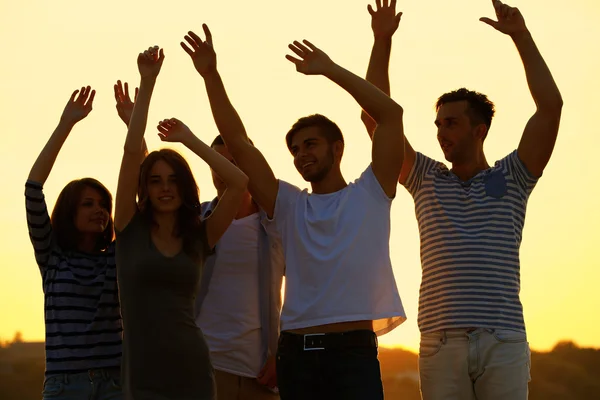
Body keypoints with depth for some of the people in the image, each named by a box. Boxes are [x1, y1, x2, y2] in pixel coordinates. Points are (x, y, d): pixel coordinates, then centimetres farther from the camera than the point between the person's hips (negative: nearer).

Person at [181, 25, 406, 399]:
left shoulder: (370, 194, 7)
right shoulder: (289, 205, 14)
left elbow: (392, 114, -2)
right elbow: (237, 142, 8)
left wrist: (331, 69, -1)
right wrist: (211, 75, 0)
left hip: (354, 350, -4)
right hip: (296, 353, 4)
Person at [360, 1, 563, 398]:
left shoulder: (511, 179, 10)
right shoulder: (426, 180, 16)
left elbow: (551, 106, 0)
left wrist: (522, 36, 1)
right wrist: (382, 41, 5)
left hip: (504, 340, -2)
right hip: (441, 345, 2)